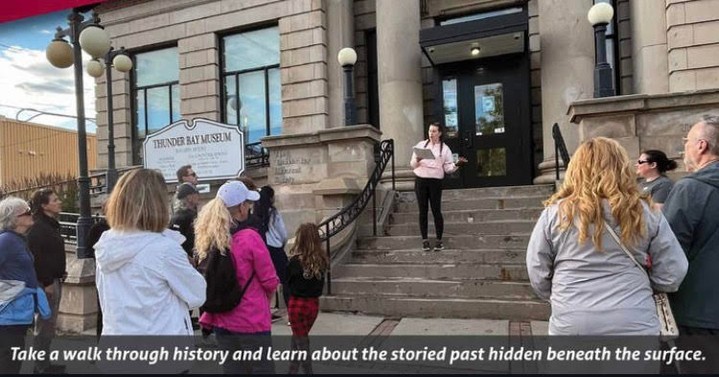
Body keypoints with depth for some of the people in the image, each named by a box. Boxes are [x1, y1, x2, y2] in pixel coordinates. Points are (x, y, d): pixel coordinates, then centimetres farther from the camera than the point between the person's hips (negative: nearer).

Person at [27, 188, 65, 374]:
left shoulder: (51, 225, 14)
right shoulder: (38, 228, -15)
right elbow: (36, 257, -21)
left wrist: (59, 276, 13)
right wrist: (47, 282, -20)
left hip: (55, 280, 10)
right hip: (46, 282, -10)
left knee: (48, 324, 16)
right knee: (45, 325, -2)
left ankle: (44, 363, 26)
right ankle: (42, 367, 8)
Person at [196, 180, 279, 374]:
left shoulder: (207, 239, -1)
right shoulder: (249, 237, -19)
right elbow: (270, 281, -12)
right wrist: (263, 298, 9)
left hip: (221, 321, 6)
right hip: (252, 321, -6)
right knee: (262, 370, 7)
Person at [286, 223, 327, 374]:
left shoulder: (296, 261, -18)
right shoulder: (322, 260, -5)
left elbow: (287, 280, -4)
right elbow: (320, 283, 6)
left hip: (298, 303, -5)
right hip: (314, 303, 5)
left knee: (301, 341, 9)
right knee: (298, 338, 22)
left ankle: (308, 371, 12)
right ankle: (293, 370, 32)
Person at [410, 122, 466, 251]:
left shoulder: (445, 148, 7)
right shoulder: (420, 145, 11)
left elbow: (448, 168, 2)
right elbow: (412, 165, 9)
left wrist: (457, 164, -17)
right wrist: (417, 160, -12)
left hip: (435, 182, -2)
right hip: (420, 181, 2)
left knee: (436, 211, -2)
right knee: (423, 211, 4)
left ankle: (439, 240, 7)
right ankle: (424, 240, 10)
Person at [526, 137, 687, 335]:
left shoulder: (554, 213, -6)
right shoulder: (645, 212, -2)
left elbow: (538, 276, -2)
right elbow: (672, 275, 1)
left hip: (570, 324, -1)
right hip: (634, 323, 1)